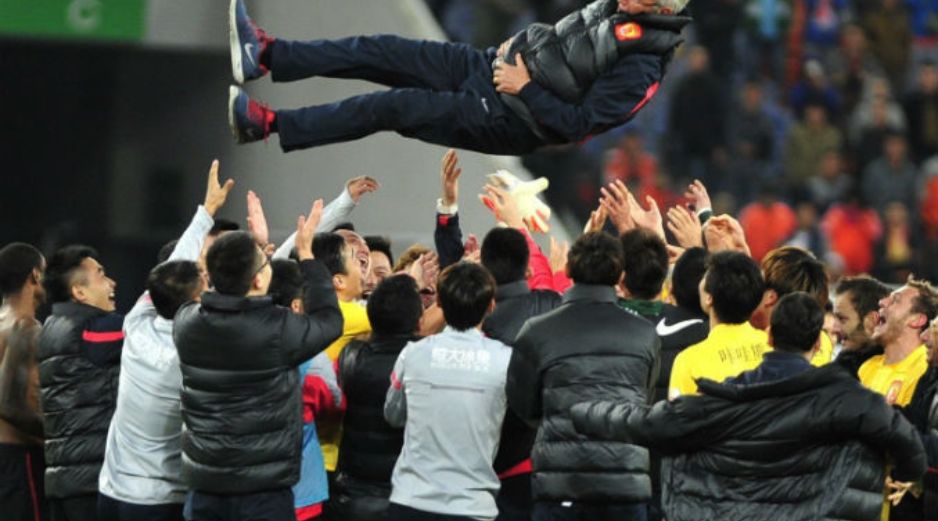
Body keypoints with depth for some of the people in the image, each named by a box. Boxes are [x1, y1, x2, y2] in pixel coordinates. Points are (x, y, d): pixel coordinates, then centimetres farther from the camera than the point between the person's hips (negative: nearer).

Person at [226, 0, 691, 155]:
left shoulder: (639, 69, -23)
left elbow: (576, 124, -26)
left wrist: (526, 88, -21)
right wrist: (516, 45, 9)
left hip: (505, 122, -8)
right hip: (490, 66, 8)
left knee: (394, 107, -17)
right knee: (381, 52, -4)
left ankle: (267, 125, -15)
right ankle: (266, 55, -7)